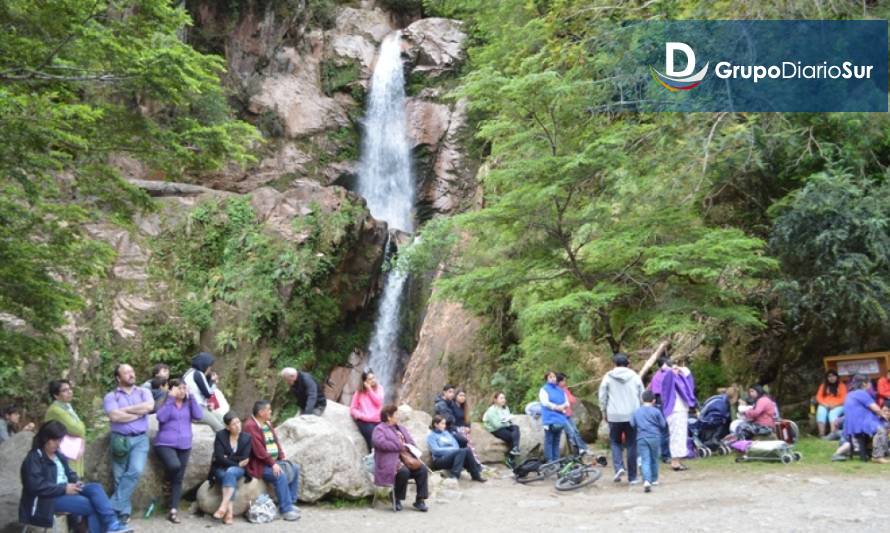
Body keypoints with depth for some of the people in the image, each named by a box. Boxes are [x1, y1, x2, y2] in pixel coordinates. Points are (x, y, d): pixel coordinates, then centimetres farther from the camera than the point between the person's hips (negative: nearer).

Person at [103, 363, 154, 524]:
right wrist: (139, 412, -6)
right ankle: (124, 511, 12)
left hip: (140, 439, 1)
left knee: (136, 470, -18)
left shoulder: (143, 392, 11)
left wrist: (125, 410, -8)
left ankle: (113, 506, -7)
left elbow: (149, 406, -10)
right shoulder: (111, 396, 3)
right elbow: (115, 416, -14)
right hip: (120, 439, 0)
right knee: (119, 477, 1)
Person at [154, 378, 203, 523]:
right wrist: (170, 399, -15)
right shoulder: (165, 402, 1)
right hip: (165, 444, -4)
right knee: (174, 465, -31)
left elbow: (198, 416, -5)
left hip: (184, 446, 4)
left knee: (178, 479, 2)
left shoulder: (188, 404, 11)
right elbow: (161, 417, -17)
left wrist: (191, 397, -7)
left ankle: (173, 511, 5)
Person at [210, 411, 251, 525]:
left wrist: (227, 458, -8)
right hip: (221, 469, 0)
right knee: (230, 478, -34)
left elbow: (244, 459, -6)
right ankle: (229, 512, -42)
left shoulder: (246, 437, 0)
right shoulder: (220, 436, -5)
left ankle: (223, 506, -44)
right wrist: (237, 463, -13)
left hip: (238, 469, 0)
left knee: (230, 472, -35)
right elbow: (219, 457, -12)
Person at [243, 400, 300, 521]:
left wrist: (282, 457, 2)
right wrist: (272, 464, -23)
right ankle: (286, 510, -23)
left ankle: (291, 502, 10)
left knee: (295, 469, 3)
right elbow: (258, 449, -22)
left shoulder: (267, 423, 12)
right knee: (281, 475, -28)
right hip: (259, 464, -9)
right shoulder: (251, 426, -17)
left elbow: (275, 441, 15)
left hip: (274, 460, 10)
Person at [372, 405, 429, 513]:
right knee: (403, 471, -35)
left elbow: (411, 442, 23)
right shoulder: (380, 429, 2)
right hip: (391, 462, -7)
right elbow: (380, 443, -18)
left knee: (423, 469, -18)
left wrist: (415, 454, 1)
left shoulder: (401, 428, 26)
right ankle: (396, 499, -13)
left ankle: (420, 500, -12)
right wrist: (400, 446, -17)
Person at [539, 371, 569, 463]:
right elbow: (545, 403, -9)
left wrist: (562, 406, -9)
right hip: (550, 419, -5)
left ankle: (556, 461, 12)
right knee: (549, 441, -6)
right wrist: (557, 407, -13)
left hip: (560, 419, 5)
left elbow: (567, 403, 13)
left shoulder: (560, 390, 19)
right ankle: (549, 461, -5)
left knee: (556, 441, 8)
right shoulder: (544, 390, 3)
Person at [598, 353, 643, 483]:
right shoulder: (635, 377, 3)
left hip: (614, 416, -1)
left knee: (615, 442, 16)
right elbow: (642, 396, 8)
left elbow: (602, 397, 1)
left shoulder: (608, 377, -1)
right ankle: (632, 477, 9)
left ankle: (619, 467, -6)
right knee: (631, 445, 7)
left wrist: (604, 412, 15)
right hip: (632, 416, 1)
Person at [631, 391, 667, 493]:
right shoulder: (656, 411, -2)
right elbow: (663, 425, 2)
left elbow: (632, 424, 7)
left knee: (645, 460, -6)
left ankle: (647, 481, -24)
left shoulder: (636, 412, 5)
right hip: (654, 437, -1)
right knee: (654, 459, 16)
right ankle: (654, 479, 28)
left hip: (641, 438, 1)